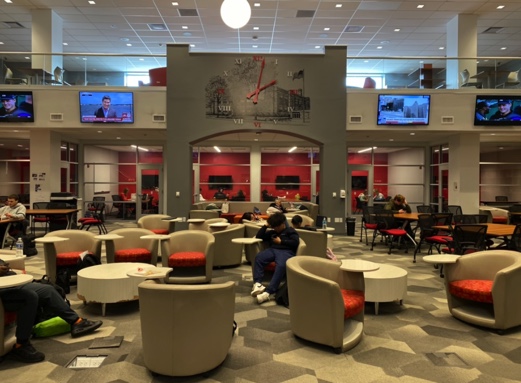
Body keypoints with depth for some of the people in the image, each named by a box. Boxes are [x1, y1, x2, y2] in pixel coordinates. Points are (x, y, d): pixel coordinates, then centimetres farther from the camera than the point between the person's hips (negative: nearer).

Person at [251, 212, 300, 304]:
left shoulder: (290, 231, 15)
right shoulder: (272, 232, 30)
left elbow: (296, 242, -1)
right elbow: (258, 237, 28)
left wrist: (281, 241, -1)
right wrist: (265, 226, 20)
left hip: (286, 251, -5)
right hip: (272, 250, 5)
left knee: (281, 266, -38)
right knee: (258, 258, -28)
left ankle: (268, 292, -48)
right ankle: (257, 283, -40)